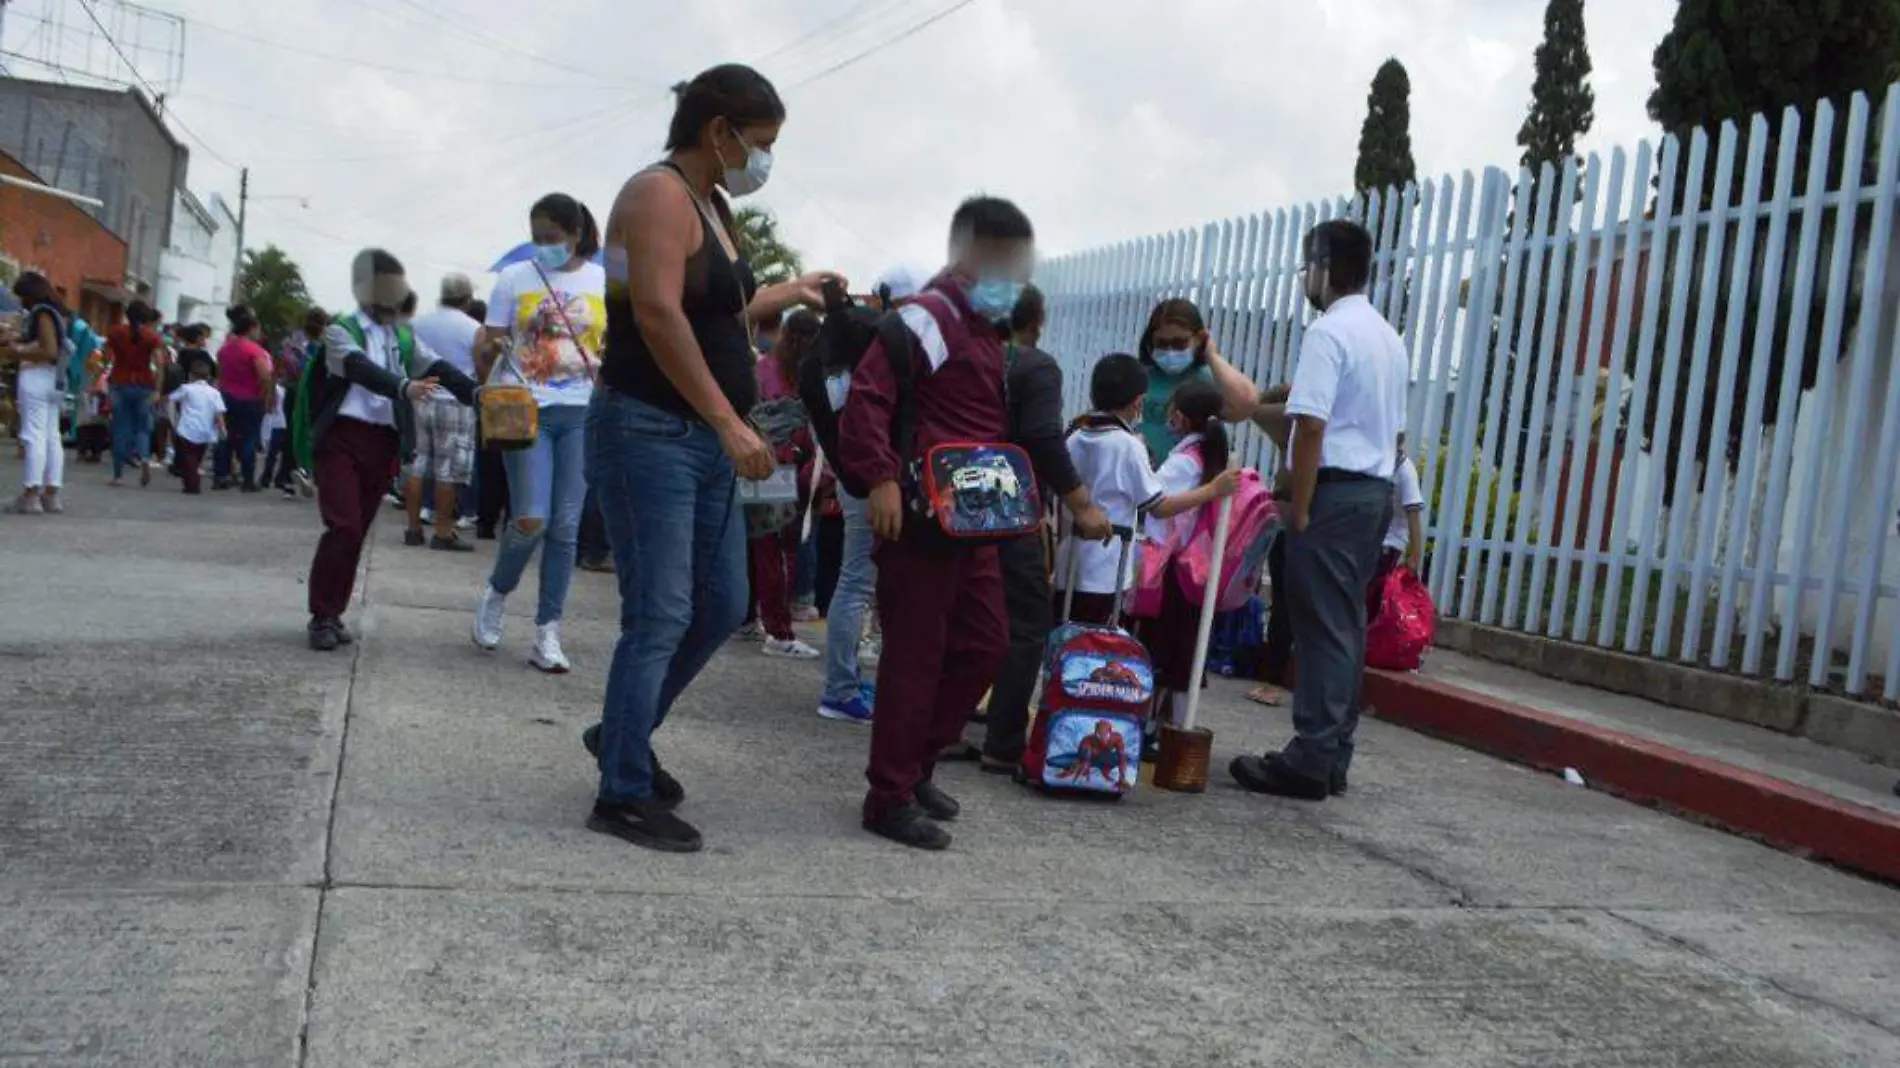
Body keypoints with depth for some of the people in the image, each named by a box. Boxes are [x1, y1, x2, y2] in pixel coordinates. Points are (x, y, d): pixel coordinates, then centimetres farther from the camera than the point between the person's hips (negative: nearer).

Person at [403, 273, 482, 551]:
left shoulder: (416, 324, 5)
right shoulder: (474, 330, -8)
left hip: (418, 401, 4)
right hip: (455, 405, -4)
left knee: (416, 466, 10)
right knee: (447, 471, 0)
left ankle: (414, 528, 14)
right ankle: (443, 533, 1)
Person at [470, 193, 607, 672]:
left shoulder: (605, 282, 6)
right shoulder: (514, 278, 3)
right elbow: (487, 350, 5)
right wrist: (490, 361, -16)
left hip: (583, 415, 2)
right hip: (527, 412, -1)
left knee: (566, 526, 0)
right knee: (531, 520, -12)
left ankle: (548, 635, 9)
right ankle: (495, 594, 19)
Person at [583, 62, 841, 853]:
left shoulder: (713, 205, 17)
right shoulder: (660, 194, -11)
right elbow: (659, 315, -23)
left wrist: (784, 296, 33)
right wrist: (730, 421, -25)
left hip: (704, 440, 10)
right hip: (649, 433, -10)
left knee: (722, 608, 14)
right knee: (659, 617, -8)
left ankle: (623, 734, 31)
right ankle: (624, 796, 2)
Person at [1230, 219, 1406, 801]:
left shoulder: (1328, 332, -12)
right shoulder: (1390, 338, 17)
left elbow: (1311, 425, -19)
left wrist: (1300, 509, -16)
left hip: (1335, 490, -9)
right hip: (1377, 492, 9)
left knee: (1322, 626, -6)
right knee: (1348, 624, 11)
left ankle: (1310, 760, -3)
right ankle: (1334, 757, 16)